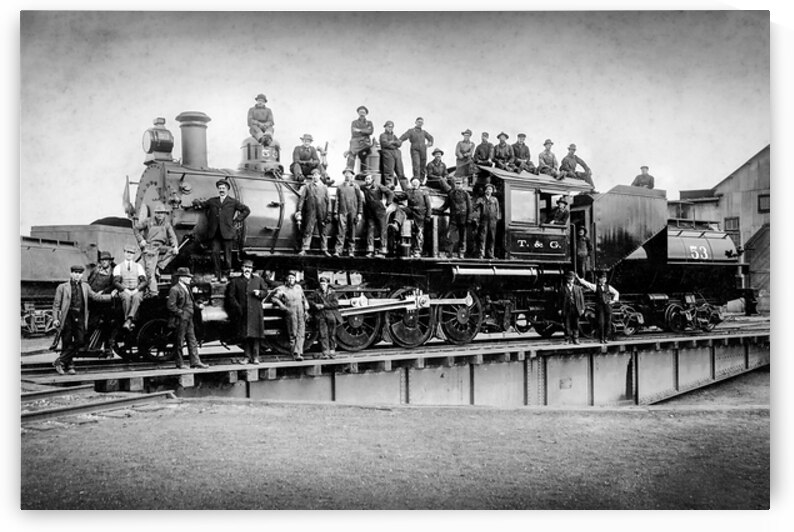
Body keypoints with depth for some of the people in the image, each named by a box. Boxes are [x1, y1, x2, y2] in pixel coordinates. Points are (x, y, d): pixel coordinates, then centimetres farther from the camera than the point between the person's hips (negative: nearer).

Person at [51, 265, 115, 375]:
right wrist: (56, 319, -5)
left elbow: (95, 297, 23)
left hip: (80, 317, 3)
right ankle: (69, 365, 12)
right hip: (68, 316, -3)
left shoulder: (85, 286, 18)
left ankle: (60, 361, 1)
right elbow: (56, 304, 5)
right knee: (67, 343, -1)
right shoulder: (62, 287, 6)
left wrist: (111, 296, 15)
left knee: (80, 341, -8)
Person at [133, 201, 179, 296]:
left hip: (160, 248, 4)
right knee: (150, 271, -13)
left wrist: (175, 246, -17)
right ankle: (153, 291, -12)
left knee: (173, 251, -17)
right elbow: (135, 228, 7)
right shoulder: (148, 222, 0)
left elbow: (172, 236, 1)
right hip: (149, 248, -4)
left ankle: (158, 267, -11)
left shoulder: (166, 224, 9)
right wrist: (141, 240, -3)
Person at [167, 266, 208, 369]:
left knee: (192, 341, 7)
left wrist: (198, 306, 5)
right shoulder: (175, 289, -13)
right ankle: (180, 364, 9)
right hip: (180, 321, -9)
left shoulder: (187, 288, 14)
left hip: (188, 320, 9)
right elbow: (170, 306, -18)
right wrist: (181, 313, -18)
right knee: (179, 342, 2)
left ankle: (195, 361, 10)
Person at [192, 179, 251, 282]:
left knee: (227, 255, 0)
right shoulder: (212, 201, 15)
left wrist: (237, 220, 3)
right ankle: (217, 275, 2)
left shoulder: (233, 202, 9)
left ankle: (225, 275, 11)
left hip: (227, 232, -2)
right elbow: (199, 204, 25)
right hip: (215, 232, 2)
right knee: (215, 252, -5)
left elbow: (246, 210, 10)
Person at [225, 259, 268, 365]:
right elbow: (231, 296, 4)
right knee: (244, 336, 0)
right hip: (242, 312, -1)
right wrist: (238, 307, -7)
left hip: (255, 312, 1)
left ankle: (255, 357, 3)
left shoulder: (258, 280, 16)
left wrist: (259, 293, -5)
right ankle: (247, 356, 7)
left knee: (255, 335, -3)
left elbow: (265, 291, 17)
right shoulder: (235, 281, 9)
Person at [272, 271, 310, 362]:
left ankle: (298, 353, -17)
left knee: (301, 334, -10)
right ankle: (294, 354, 1)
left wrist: (306, 310, 16)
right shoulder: (282, 289, 7)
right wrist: (283, 307, -9)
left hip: (301, 313, 3)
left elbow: (304, 299, 25)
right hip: (291, 313, -3)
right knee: (293, 334, -4)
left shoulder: (298, 287, 20)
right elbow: (274, 298, 0)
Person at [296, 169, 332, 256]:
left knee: (323, 232, 6)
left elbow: (328, 201, 8)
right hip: (311, 213, -1)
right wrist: (299, 210, -5)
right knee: (308, 231, -4)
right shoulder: (307, 186, 7)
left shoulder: (324, 187, 10)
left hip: (322, 213, 1)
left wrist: (329, 214, 1)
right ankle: (304, 249, -3)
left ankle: (324, 250, 12)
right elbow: (301, 198, 4)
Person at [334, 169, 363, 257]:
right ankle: (338, 251, -9)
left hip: (352, 212, 0)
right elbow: (337, 200, 12)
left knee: (352, 233, 3)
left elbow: (360, 200, 6)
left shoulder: (355, 187, 7)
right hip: (342, 212, 0)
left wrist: (359, 213, 0)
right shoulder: (340, 187, 11)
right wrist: (336, 213, 5)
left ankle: (351, 251, 8)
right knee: (340, 232, -7)